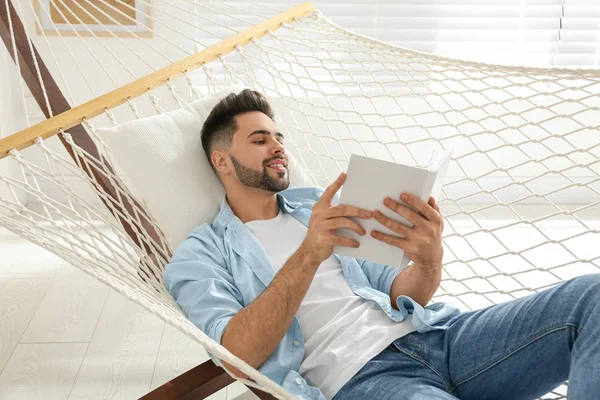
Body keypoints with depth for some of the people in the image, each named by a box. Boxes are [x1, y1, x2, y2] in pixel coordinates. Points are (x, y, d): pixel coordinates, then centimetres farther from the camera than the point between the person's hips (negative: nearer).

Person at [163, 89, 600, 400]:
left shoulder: (321, 202, 23)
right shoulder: (200, 256, 9)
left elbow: (401, 297, 17)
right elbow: (237, 357, -9)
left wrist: (428, 262, -9)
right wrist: (308, 254, -20)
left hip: (426, 335, 7)